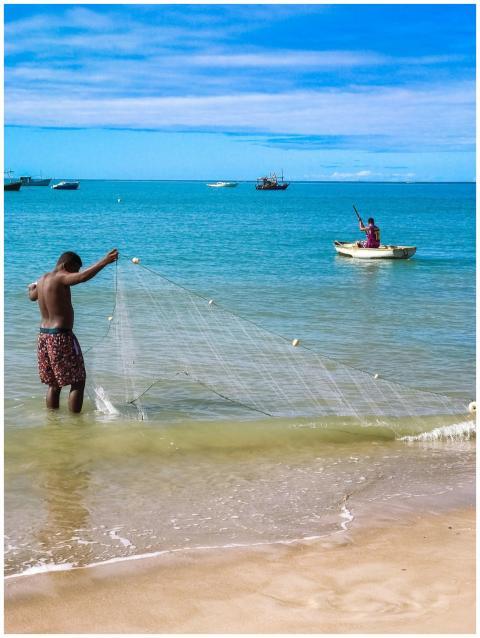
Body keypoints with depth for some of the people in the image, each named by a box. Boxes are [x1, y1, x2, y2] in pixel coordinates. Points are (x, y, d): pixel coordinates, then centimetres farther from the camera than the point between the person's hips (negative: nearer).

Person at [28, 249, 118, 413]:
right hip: (61, 337, -9)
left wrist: (32, 288, 56)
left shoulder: (42, 280, 11)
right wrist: (104, 261, -37)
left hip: (44, 335, 9)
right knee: (78, 382, 1)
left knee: (53, 384, 18)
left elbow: (32, 296, 34)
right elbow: (83, 276, -34)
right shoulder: (60, 278, -15)